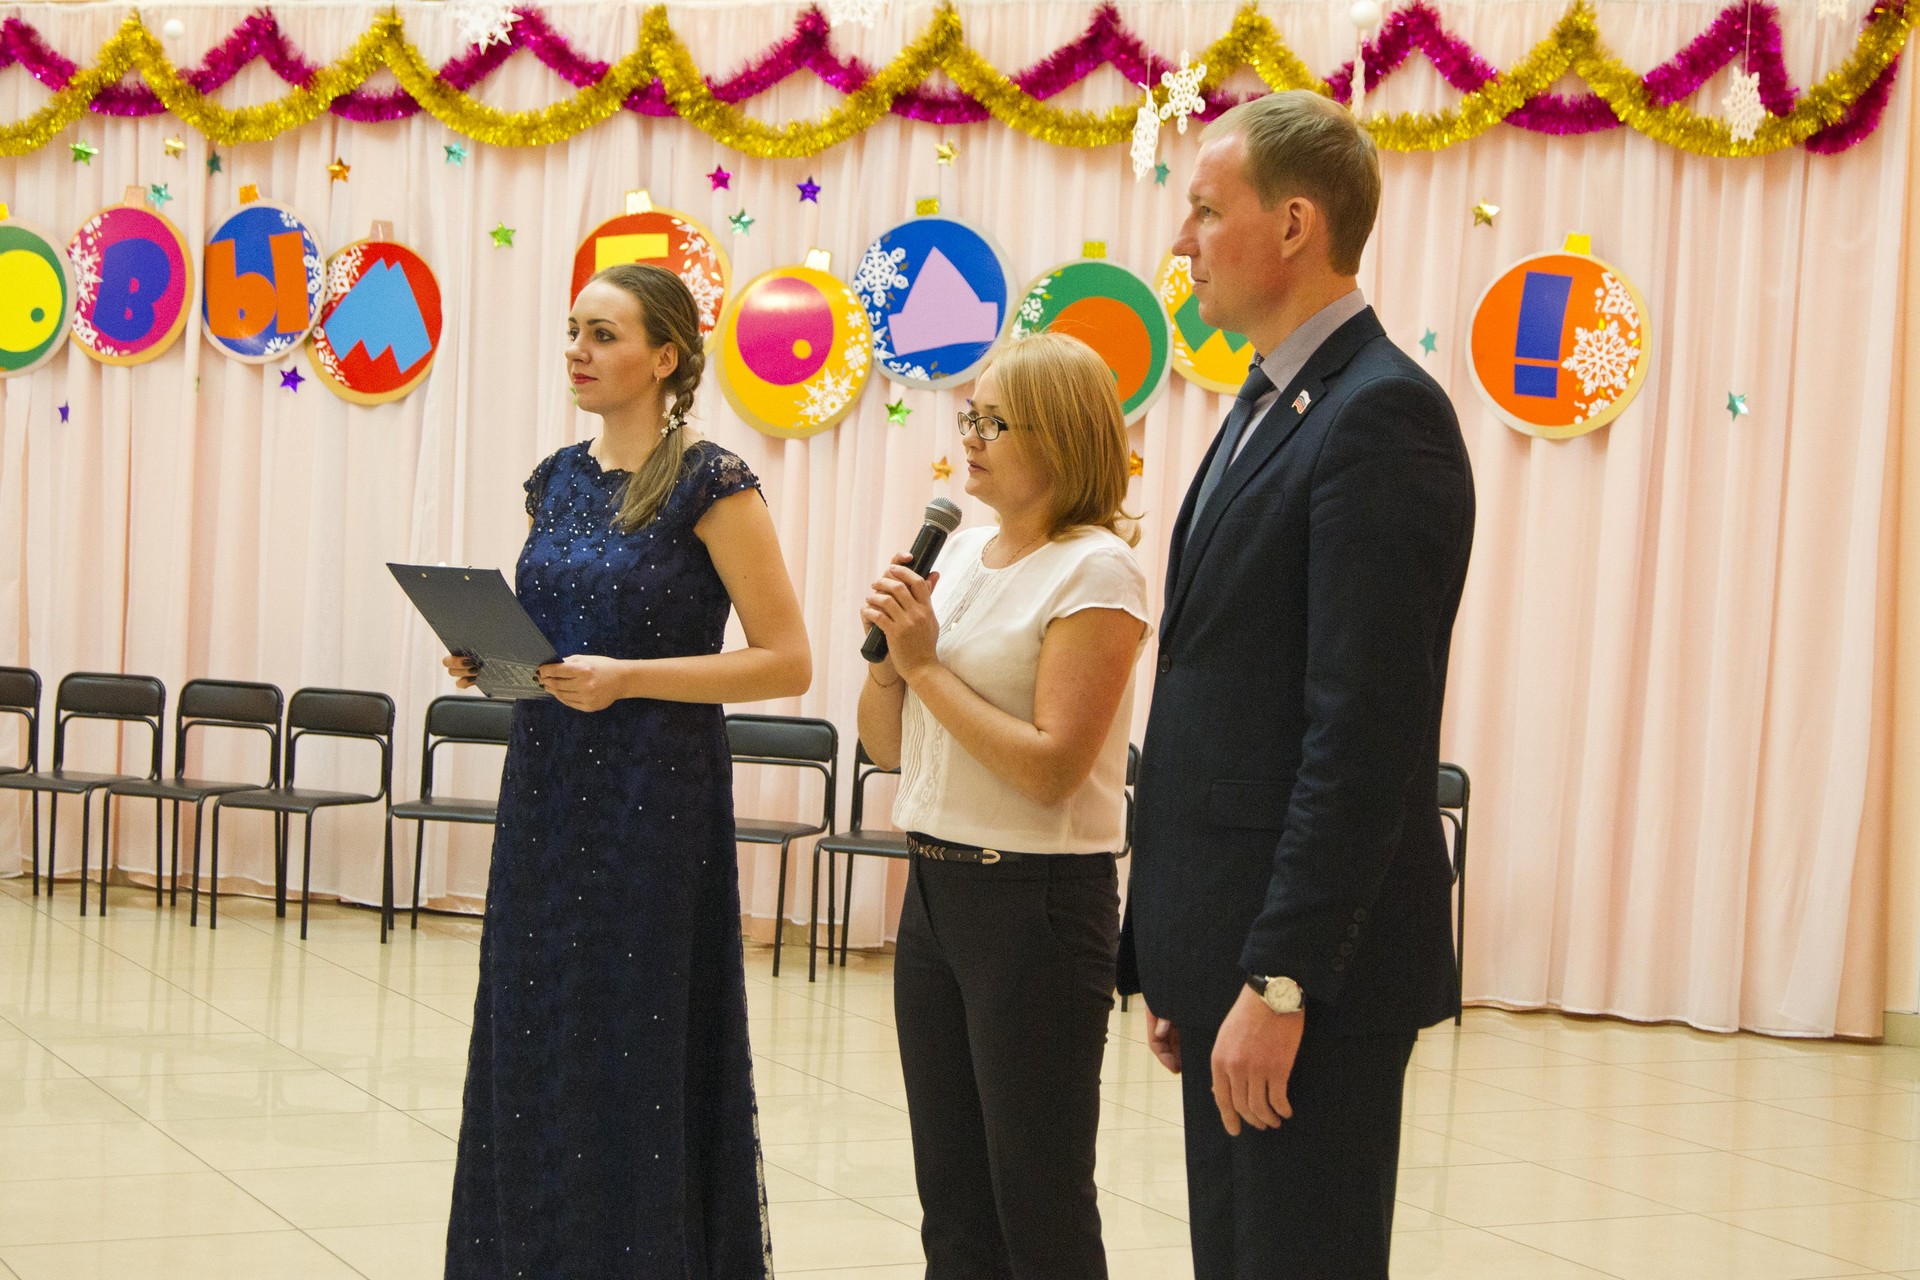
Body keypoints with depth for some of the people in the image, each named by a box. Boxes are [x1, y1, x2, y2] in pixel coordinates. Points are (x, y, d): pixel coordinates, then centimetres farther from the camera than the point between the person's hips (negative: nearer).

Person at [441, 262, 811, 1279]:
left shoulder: (710, 485, -10)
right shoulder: (557, 480, 10)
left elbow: (786, 662, -12)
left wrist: (628, 678, -19)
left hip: (653, 804, -6)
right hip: (545, 790, 7)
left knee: (633, 1056, -2)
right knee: (532, 1045, 9)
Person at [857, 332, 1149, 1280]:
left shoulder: (1095, 573, -12)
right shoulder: (960, 554, 10)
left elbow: (1052, 767, -21)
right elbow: (886, 745, 13)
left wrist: (929, 664, -15)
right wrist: (891, 655, -5)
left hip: (1038, 898, -8)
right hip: (935, 882, 8)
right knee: (952, 1202, 14)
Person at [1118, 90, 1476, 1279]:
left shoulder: (1382, 414, -15)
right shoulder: (1270, 406, 16)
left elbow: (1367, 729, -21)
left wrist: (1281, 980, -21)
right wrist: (1178, 961, 16)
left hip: (1310, 966, -9)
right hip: (1225, 955, 9)